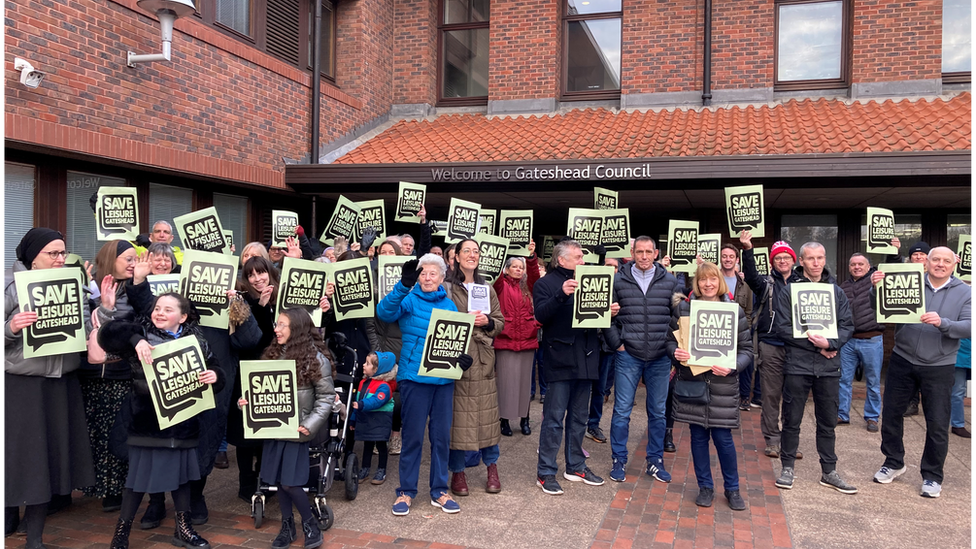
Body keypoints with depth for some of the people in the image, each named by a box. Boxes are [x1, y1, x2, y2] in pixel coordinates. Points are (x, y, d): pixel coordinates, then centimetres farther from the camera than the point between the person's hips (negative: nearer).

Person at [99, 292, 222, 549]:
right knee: (140, 475, 4)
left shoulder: (196, 340, 4)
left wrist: (215, 376, -19)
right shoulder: (143, 332, -3)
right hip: (148, 421, -3)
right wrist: (136, 340, -31)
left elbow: (214, 370, 3)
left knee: (182, 472, 14)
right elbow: (107, 333, -17)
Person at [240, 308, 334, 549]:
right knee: (278, 480, 11)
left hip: (297, 431, -5)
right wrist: (245, 400, -6)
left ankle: (311, 524, 19)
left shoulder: (316, 359, -10)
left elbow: (326, 397, -10)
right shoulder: (272, 354, 7)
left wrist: (310, 426, -17)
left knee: (290, 482, -3)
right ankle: (287, 527, 29)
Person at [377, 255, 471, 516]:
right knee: (413, 435, 3)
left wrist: (462, 357, -7)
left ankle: (439, 491, 23)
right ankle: (406, 491, 17)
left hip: (444, 377, 4)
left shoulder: (449, 304, 10)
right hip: (415, 376, -4)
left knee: (441, 435, 10)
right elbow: (384, 312, -20)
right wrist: (404, 285, -34)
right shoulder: (409, 300, -1)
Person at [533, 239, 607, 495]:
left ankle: (575, 466, 28)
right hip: (560, 359, -6)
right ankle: (546, 473, 5)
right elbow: (541, 315, -18)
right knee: (554, 417, -3)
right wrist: (562, 294, -30)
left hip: (586, 358, 6)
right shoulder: (546, 283, -3)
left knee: (578, 417, 16)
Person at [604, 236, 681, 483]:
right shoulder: (618, 281, -1)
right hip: (628, 356, -1)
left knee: (658, 412, 11)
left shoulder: (670, 281, 3)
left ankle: (655, 461, 25)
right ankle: (619, 460, 18)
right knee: (622, 410, 3)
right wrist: (617, 343, -5)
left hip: (660, 358, 2)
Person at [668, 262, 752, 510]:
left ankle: (732, 488, 23)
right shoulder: (683, 307, 2)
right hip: (691, 380, 1)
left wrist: (732, 367, -16)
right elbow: (671, 339, 7)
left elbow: (746, 348, 1)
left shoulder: (734, 310, 0)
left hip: (722, 384, -1)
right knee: (698, 435, 9)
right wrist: (676, 352, -15)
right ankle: (705, 487, 25)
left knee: (723, 437, 2)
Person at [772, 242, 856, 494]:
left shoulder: (836, 291, 8)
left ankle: (829, 471, 23)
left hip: (828, 366, 3)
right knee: (792, 419, 5)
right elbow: (782, 327, -8)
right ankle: (787, 467, 19)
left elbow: (847, 326, 4)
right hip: (797, 364, -3)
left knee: (828, 421, 12)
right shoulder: (789, 291, -2)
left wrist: (830, 343, -15)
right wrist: (814, 344, -13)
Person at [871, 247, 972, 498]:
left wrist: (942, 323, -27)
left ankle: (932, 475, 21)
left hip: (939, 367, -1)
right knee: (891, 414, 9)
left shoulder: (965, 293, 2)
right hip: (902, 361, 1)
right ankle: (894, 463, 29)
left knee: (937, 424, 4)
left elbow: (968, 327, -9)